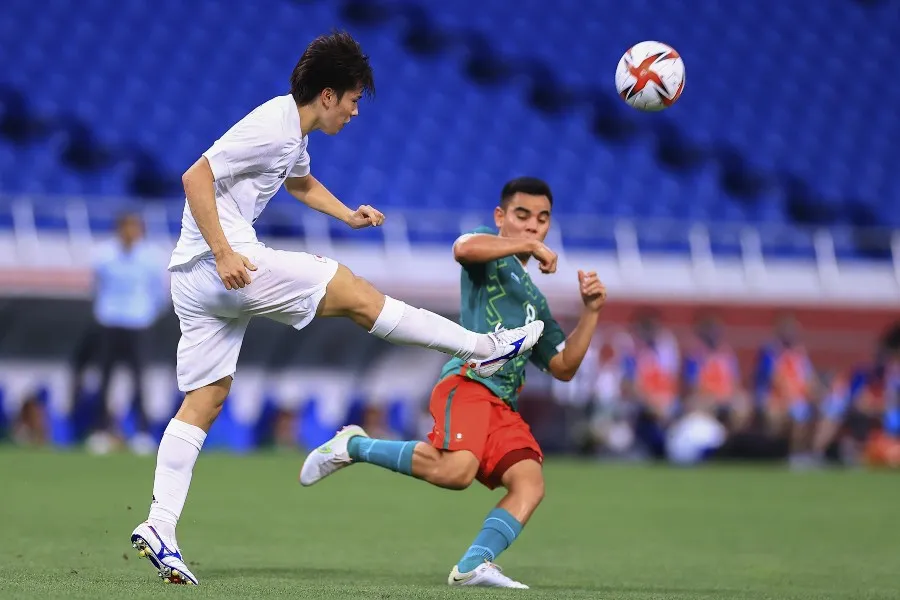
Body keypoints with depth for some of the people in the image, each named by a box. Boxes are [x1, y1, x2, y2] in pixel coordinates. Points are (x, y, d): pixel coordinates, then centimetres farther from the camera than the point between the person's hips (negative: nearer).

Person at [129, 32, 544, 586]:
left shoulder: (292, 134, 18)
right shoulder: (272, 128, -14)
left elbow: (301, 182, 40)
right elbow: (196, 177, -20)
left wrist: (348, 215, 24)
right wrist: (223, 254, -26)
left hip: (195, 280, 11)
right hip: (224, 264, -11)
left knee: (204, 402, 5)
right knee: (356, 294, -3)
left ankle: (160, 526, -2)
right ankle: (482, 349, 4)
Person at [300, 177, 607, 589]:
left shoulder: (534, 301, 30)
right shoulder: (489, 254, 9)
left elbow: (563, 367, 27)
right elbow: (463, 248, -18)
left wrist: (590, 312, 17)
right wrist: (529, 246, -11)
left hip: (504, 405, 7)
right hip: (467, 381, -7)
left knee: (530, 482, -18)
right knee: (456, 469, -31)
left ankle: (473, 566, -27)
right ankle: (354, 446, -9)